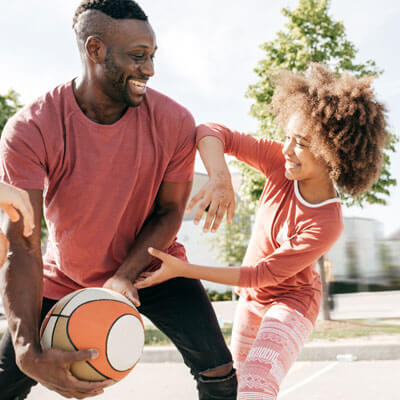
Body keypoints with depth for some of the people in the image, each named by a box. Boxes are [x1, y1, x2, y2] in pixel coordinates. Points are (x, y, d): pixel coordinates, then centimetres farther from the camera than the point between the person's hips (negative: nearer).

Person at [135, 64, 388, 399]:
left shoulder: (326, 225, -33)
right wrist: (219, 177, -45)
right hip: (252, 297, 6)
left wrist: (182, 270, -31)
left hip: (291, 301, -6)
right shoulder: (282, 163, -22)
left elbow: (261, 275, -28)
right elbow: (212, 133, -24)